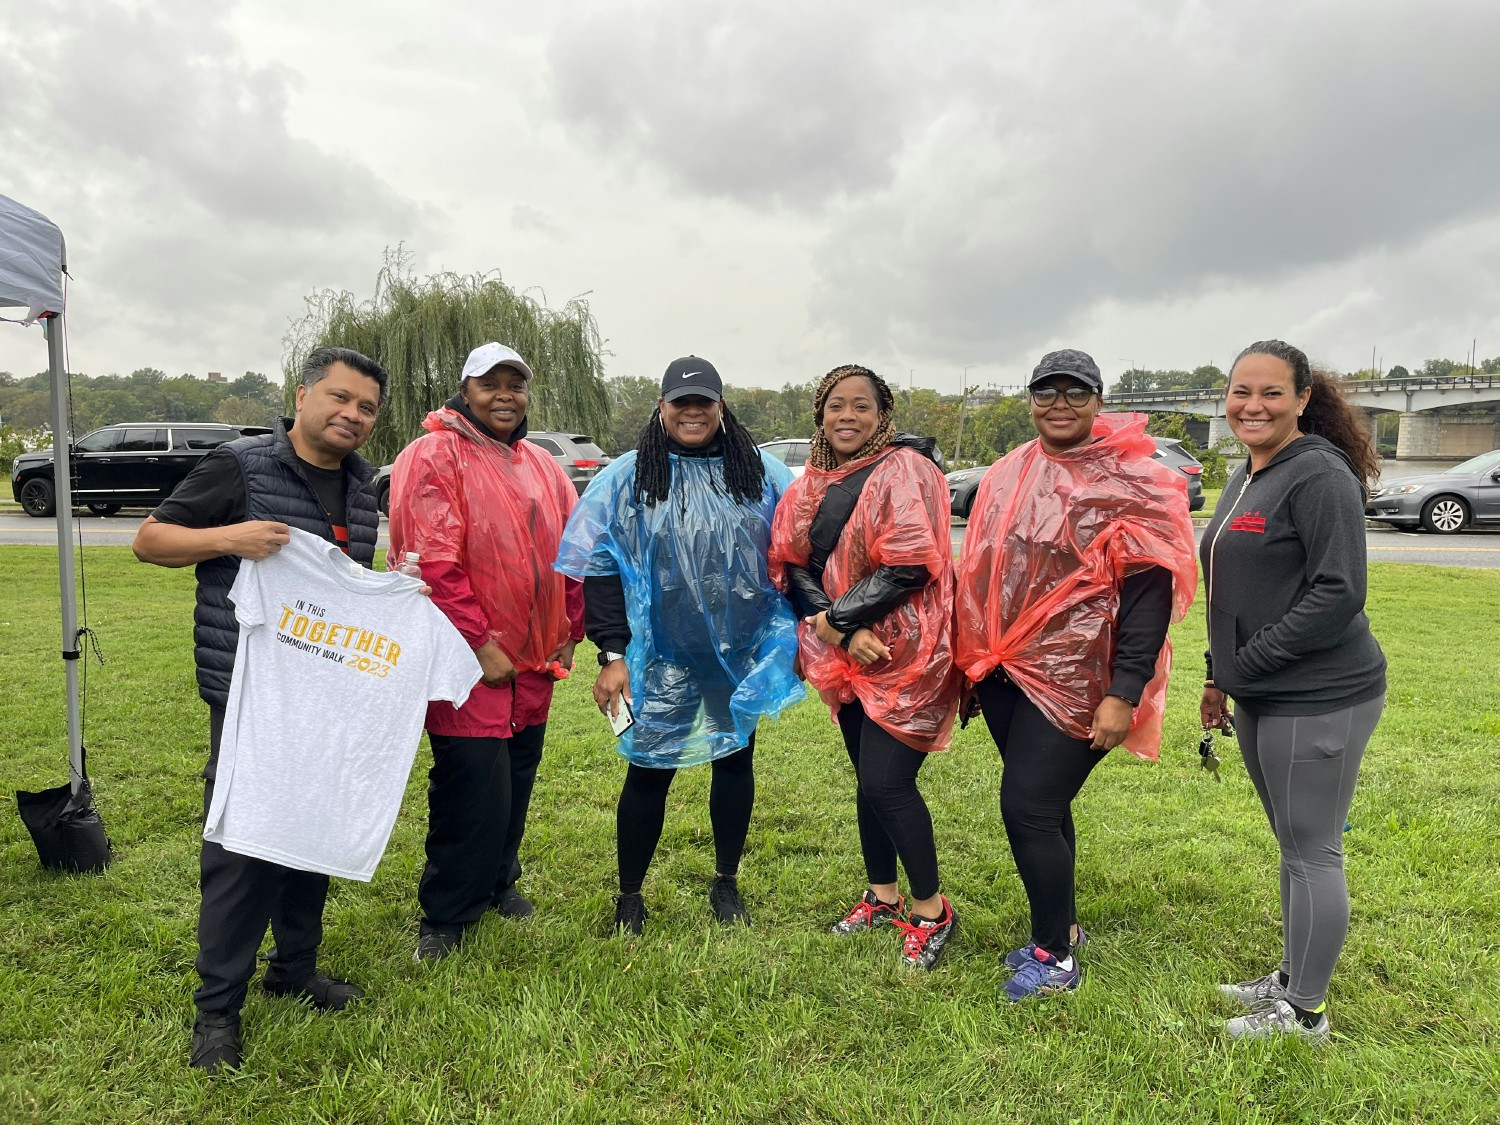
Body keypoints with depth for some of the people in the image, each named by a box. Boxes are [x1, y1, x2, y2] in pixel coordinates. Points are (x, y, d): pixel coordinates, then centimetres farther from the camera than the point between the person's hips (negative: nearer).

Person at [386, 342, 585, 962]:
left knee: (517, 780, 16)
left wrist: (569, 632, 9)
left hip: (533, 662, 7)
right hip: (469, 658, -7)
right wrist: (479, 642, -18)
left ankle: (497, 882, 37)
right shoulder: (433, 457, -10)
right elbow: (434, 561, -18)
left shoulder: (542, 466, 13)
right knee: (475, 788, -5)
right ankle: (443, 917, 15)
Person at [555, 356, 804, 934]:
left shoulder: (763, 474, 2)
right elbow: (599, 568, -3)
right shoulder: (626, 479, -1)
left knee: (736, 760, 14)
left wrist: (800, 631, 4)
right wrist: (612, 653, -8)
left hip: (743, 652, 2)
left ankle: (726, 883, 35)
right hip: (661, 658, -2)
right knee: (649, 771, 4)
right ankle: (629, 897, 25)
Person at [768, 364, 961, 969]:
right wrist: (843, 636, -12)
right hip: (845, 653, 6)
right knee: (868, 778, 15)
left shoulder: (905, 471, -11)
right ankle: (882, 896, 33)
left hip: (904, 652, -6)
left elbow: (910, 564, -20)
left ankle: (931, 909, 13)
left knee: (886, 783, -7)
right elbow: (793, 565, 2)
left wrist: (837, 620, -15)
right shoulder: (810, 484, 9)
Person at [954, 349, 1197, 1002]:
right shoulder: (1006, 477, 9)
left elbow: (1150, 593, -13)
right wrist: (973, 666, 16)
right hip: (1004, 671, 6)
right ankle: (1060, 925, 34)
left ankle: (1055, 954, 14)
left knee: (1027, 806, -6)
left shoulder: (1133, 482, -8)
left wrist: (1124, 695, -19)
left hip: (1073, 678, -6)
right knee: (1044, 806, 15)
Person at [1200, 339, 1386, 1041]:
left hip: (1319, 700, -9)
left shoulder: (1320, 476, -15)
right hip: (1260, 697, 9)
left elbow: (1338, 595, -21)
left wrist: (1242, 666, -16)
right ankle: (1292, 976, 34)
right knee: (1292, 845, 19)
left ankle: (1304, 1013, 17)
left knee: (1312, 852, 3)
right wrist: (1218, 677, 15)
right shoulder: (1246, 478, 13)